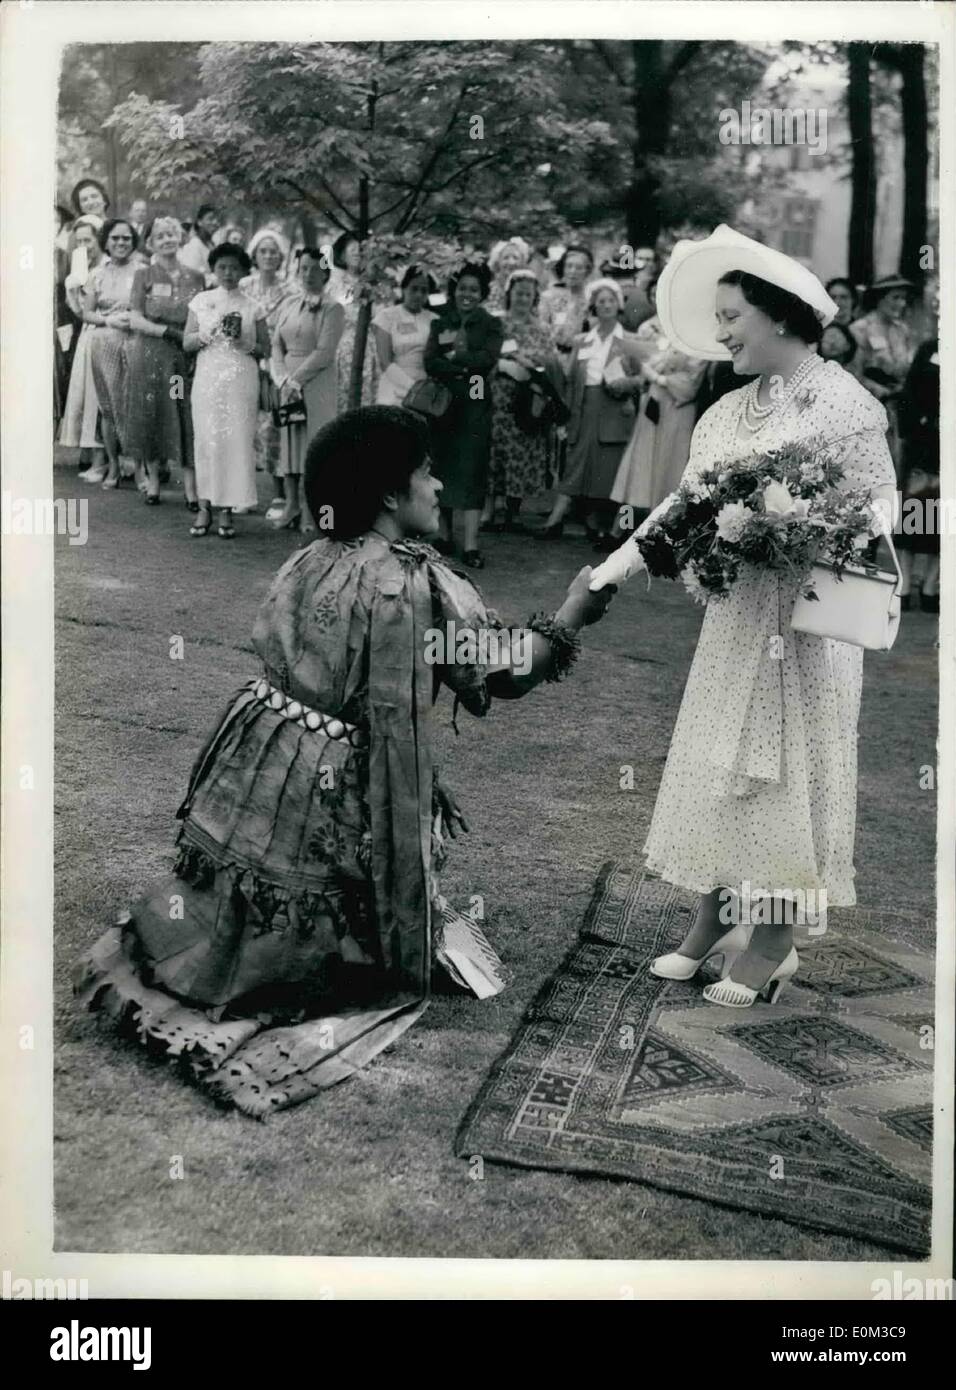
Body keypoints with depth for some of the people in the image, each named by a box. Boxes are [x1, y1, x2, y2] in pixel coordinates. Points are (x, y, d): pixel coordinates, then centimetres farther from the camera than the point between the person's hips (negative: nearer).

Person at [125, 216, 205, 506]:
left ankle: (191, 488, -1)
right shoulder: (144, 274, 3)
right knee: (152, 416, 3)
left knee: (188, 418, -3)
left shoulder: (194, 277, 9)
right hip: (150, 355, -1)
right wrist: (170, 332, -15)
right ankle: (152, 482, 16)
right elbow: (135, 320, -4)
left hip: (186, 355, 1)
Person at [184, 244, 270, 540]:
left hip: (241, 379, 0)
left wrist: (246, 344, -11)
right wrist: (209, 333, -10)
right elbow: (186, 343, 7)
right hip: (208, 378, 1)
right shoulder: (201, 301, 10)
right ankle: (205, 507, 2)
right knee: (206, 438, -4)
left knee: (237, 440, -5)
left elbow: (266, 349, 8)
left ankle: (227, 510, -1)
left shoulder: (252, 307, 8)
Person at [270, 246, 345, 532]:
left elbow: (324, 353, -11)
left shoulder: (332, 309, -4)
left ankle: (309, 509, 0)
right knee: (289, 440, 5)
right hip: (289, 383, 5)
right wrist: (283, 379, -6)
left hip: (317, 383, -5)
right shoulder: (288, 305, 12)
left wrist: (296, 379, -13)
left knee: (313, 440, -4)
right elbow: (277, 345, 9)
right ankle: (291, 503, 12)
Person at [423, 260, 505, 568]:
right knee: (442, 468, 4)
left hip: (474, 405, -2)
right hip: (442, 403, 2)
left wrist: (454, 357, -7)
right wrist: (467, 367, -14)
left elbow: (488, 358, -12)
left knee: (471, 470, -6)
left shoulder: (491, 324, 5)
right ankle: (444, 535, 17)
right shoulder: (440, 324, 10)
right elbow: (430, 363, -4)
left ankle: (471, 545, -9)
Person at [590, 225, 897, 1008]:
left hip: (805, 617, -6)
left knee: (785, 766, 1)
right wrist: (609, 572, -3)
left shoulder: (844, 404, -8)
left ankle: (773, 942, 12)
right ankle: (712, 923, 22)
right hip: (735, 613, 6)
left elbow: (880, 510, -8)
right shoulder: (729, 412, 10)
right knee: (720, 764, 9)